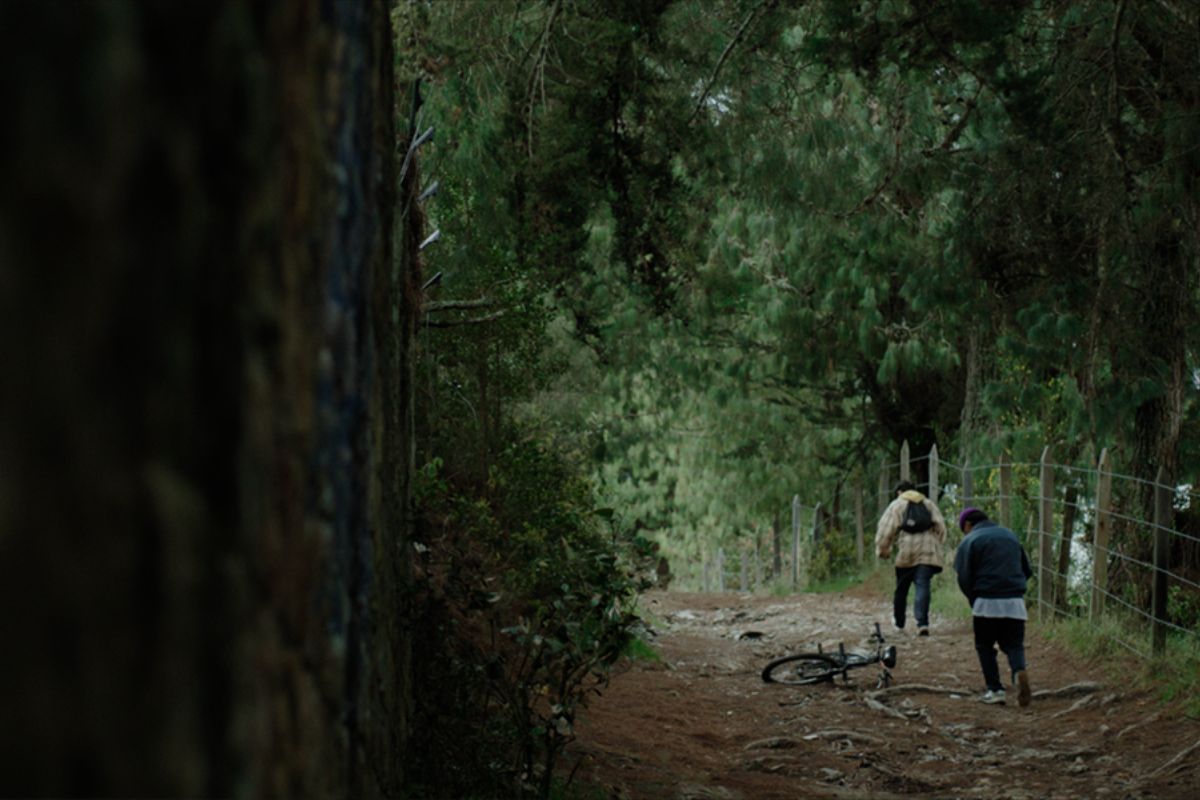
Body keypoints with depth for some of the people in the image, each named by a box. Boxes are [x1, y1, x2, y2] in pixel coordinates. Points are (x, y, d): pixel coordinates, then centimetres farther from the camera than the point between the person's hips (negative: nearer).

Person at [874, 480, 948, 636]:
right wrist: (937, 545, 22)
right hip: (928, 553, 1)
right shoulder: (929, 504, 18)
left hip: (906, 553, -1)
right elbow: (941, 527, 12)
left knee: (901, 588, 13)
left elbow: (886, 530, 1)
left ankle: (899, 622, 24)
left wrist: (882, 551, 11)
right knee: (923, 585, -6)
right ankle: (922, 623, -21)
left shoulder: (896, 505, 9)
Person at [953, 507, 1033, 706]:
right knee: (1014, 644, 7)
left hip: (987, 602, -4)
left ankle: (995, 690, 4)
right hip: (1015, 602, 4)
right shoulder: (1010, 535, 17)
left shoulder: (970, 542, 0)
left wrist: (973, 600, 9)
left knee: (985, 646, 11)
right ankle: (1019, 671, -24)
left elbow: (964, 578, -5)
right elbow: (1027, 570, 20)